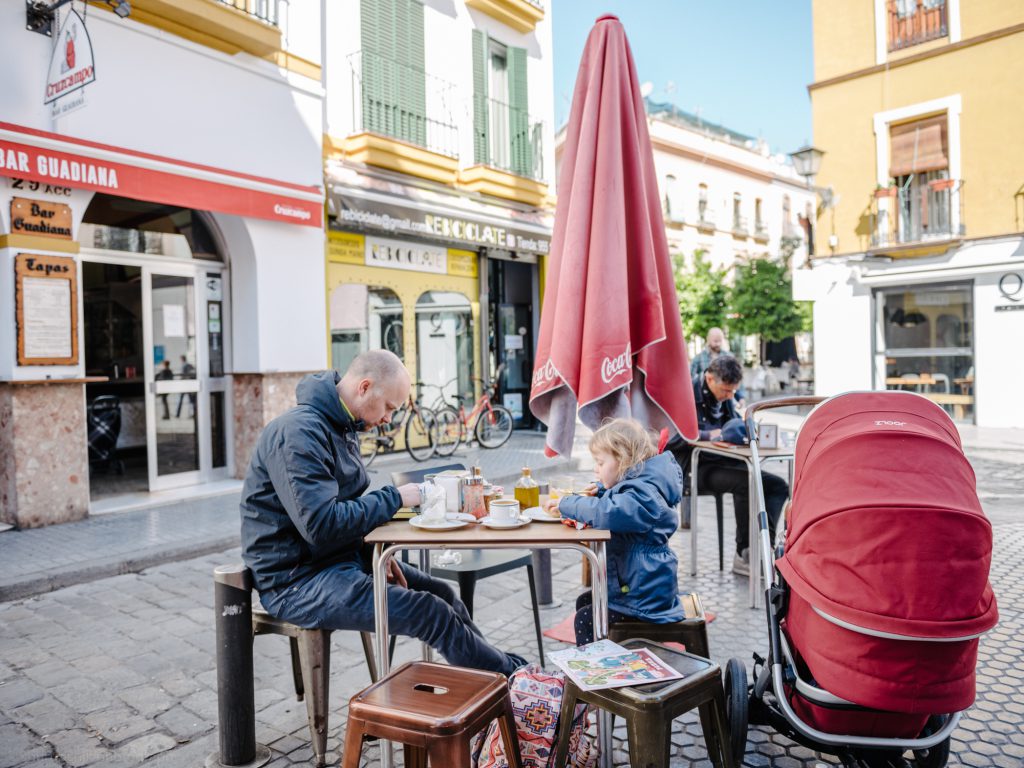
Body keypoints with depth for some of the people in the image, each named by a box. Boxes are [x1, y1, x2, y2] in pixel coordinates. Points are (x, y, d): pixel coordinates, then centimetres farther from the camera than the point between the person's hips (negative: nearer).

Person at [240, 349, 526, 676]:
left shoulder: (342, 427, 9)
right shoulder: (299, 433, -22)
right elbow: (322, 524, -29)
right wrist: (394, 498, -19)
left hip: (341, 556, 10)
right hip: (296, 579, -9)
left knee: (442, 593, 4)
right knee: (432, 612, -16)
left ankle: (495, 666, 18)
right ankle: (512, 675, 2)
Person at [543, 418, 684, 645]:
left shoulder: (643, 494, -25)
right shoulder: (636, 484, 8)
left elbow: (607, 513, -42)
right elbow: (618, 502, 32)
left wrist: (566, 504, -28)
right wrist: (602, 491, 10)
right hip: (628, 582, 11)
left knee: (585, 619, -11)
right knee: (584, 602, 20)